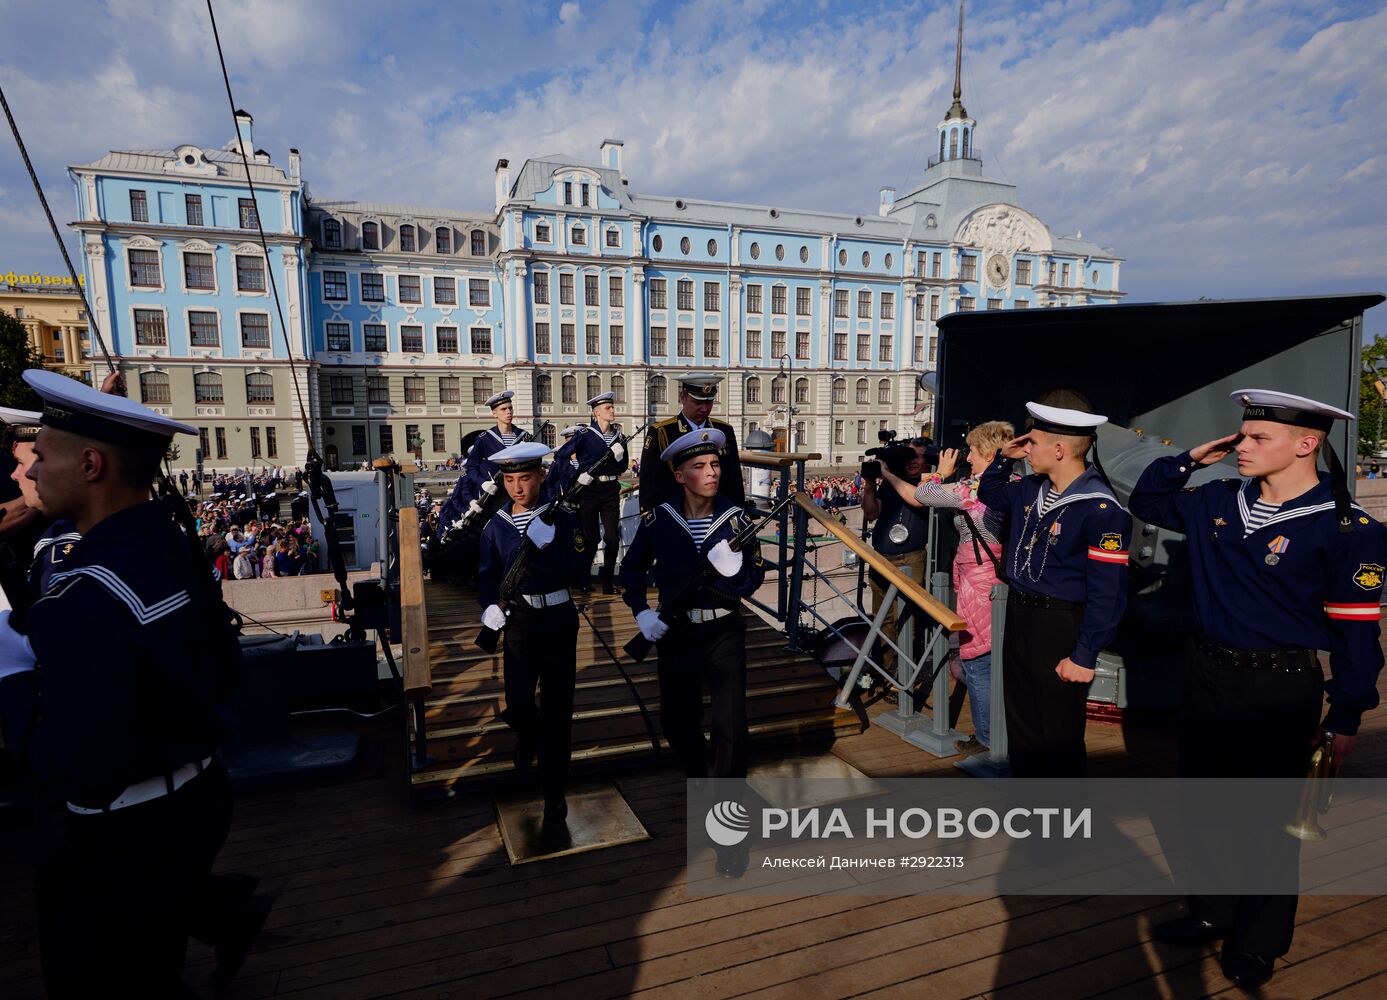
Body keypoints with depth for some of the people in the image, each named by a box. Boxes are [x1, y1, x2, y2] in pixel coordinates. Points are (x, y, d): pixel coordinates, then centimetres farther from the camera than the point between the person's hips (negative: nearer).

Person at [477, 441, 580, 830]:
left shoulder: (563, 518, -7)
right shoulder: (496, 525, 2)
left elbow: (573, 569, -16)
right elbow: (487, 575, 5)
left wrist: (544, 544, -31)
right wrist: (489, 606, -14)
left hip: (558, 619, -2)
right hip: (518, 620, 2)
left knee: (557, 710, 1)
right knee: (517, 704, 5)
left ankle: (554, 797, 16)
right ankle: (528, 735, 45)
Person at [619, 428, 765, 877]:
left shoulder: (734, 516, -7)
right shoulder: (659, 519, -6)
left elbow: (754, 579, -6)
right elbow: (632, 568, 8)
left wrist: (734, 570, -28)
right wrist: (641, 611, -4)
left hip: (724, 633, -1)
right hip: (675, 634, 2)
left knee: (731, 727, -10)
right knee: (676, 721, 14)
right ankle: (698, 776, 47)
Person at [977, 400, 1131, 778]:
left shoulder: (1101, 509, -21)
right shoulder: (1032, 489, 3)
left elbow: (1107, 593, -20)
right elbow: (990, 495, 26)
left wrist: (1084, 656, -18)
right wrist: (1004, 457, 8)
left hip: (1061, 629, -8)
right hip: (1018, 618, 8)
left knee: (1058, 740, 6)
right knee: (1021, 729, 21)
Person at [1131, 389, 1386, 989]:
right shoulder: (1218, 502, 0)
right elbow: (1145, 502, 15)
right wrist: (1190, 460, -1)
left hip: (1279, 691, -5)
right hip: (1205, 675, 5)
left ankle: (1260, 941, 33)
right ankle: (1213, 913, 39)